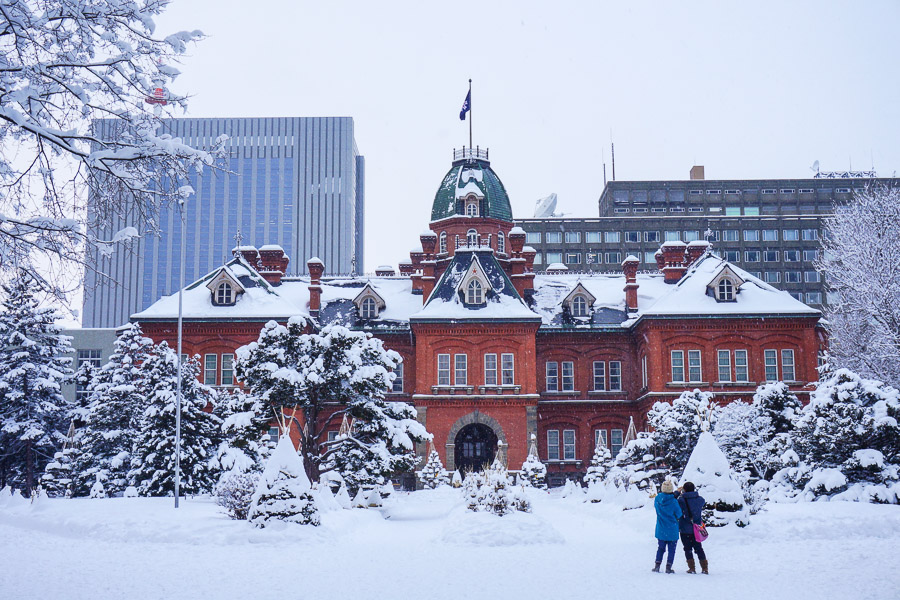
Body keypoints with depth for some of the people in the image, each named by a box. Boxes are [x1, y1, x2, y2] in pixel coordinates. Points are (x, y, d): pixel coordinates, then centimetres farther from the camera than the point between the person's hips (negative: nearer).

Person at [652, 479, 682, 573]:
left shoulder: (657, 498, -8)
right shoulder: (674, 502, -18)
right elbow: (679, 514, -8)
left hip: (661, 529, 4)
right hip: (672, 530, -3)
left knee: (660, 548, 16)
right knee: (671, 549, 8)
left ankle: (657, 565, 12)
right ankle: (668, 567, 6)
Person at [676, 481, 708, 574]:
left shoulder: (681, 500, -17)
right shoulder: (700, 499, -4)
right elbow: (703, 503, 18)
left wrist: (677, 493, 1)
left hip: (685, 529, -3)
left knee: (688, 549, 7)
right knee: (699, 548, 14)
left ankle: (692, 568, 2)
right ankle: (705, 568, 12)